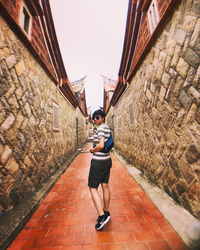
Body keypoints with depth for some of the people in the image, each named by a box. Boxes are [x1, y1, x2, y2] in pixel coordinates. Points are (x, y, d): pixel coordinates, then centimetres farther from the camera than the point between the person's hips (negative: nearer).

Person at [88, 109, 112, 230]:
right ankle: (106, 212, 34)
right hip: (107, 160, 9)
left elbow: (101, 145, -29)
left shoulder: (101, 128, -17)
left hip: (98, 162, -9)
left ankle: (102, 216, 10)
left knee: (93, 187, 6)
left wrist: (92, 150, -10)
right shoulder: (107, 128, 11)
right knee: (105, 186, 18)